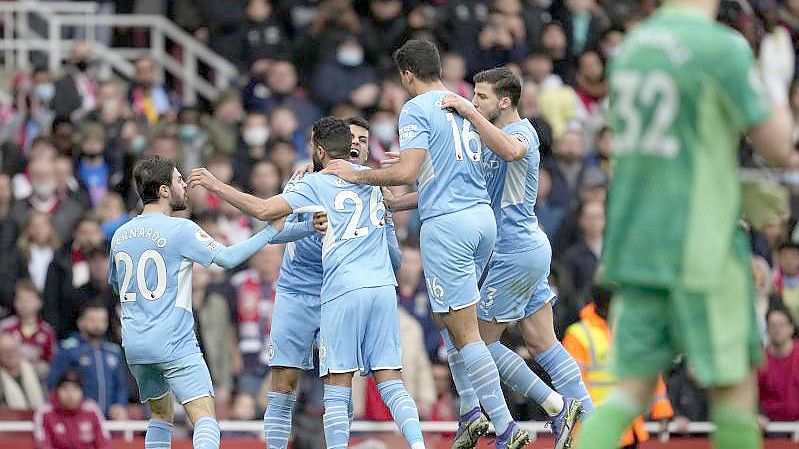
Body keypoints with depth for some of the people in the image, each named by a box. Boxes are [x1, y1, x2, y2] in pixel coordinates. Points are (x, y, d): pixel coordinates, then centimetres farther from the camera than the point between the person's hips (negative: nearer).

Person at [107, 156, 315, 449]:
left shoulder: (120, 236, 10)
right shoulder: (179, 229, -10)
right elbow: (227, 258, -12)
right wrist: (271, 232, -5)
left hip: (134, 344, 7)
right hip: (174, 344, -7)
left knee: (161, 414, 23)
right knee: (205, 419, -13)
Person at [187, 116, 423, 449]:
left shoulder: (316, 184, 2)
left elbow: (264, 210, -6)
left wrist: (216, 185, 2)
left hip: (344, 290, -4)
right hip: (383, 287, 4)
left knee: (336, 392, -2)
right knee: (391, 384, 2)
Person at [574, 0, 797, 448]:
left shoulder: (630, 47, 11)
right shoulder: (723, 47, -11)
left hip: (632, 239, 6)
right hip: (700, 244, -6)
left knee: (634, 386, 7)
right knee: (734, 383, 5)